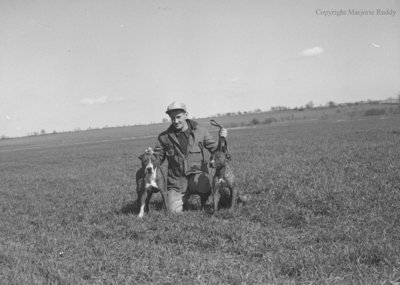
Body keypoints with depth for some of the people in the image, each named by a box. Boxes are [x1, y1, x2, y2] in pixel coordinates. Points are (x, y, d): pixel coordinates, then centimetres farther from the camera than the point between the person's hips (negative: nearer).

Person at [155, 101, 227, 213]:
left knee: (202, 185, -37)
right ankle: (184, 197, 24)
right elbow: (158, 157, 11)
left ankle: (205, 198, 1)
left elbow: (216, 150, 8)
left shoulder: (200, 131, 1)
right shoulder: (164, 137, 2)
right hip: (177, 179, 2)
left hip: (198, 174, -2)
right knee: (174, 210, -12)